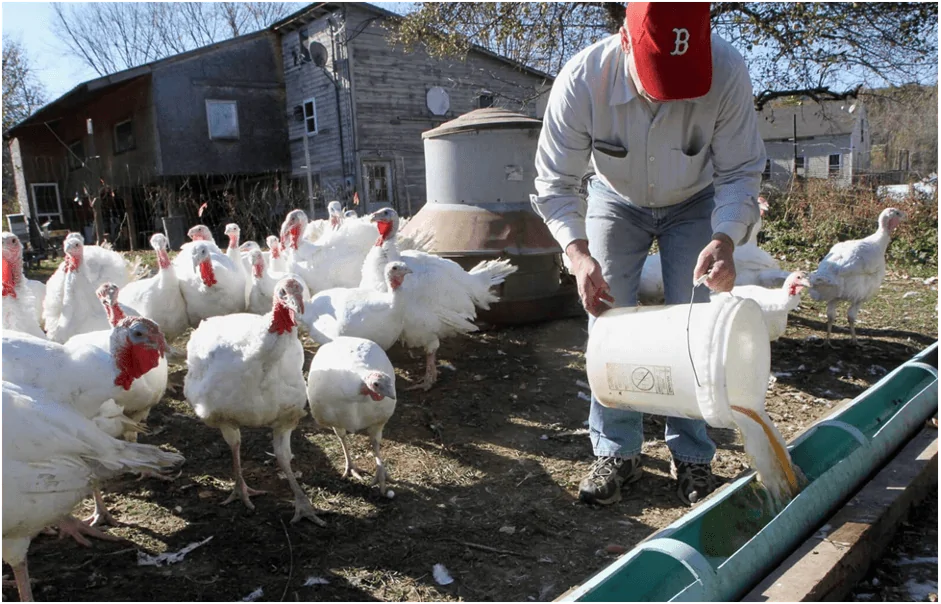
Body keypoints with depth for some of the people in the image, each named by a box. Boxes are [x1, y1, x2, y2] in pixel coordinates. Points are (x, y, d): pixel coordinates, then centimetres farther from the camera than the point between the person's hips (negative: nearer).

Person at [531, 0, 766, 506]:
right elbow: (555, 182, -25)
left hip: (694, 204, 0)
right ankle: (616, 451, 10)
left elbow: (740, 173, -21)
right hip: (616, 202, 0)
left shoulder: (727, 72, -32)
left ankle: (691, 455, 11)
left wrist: (726, 238, -41)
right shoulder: (581, 79, -33)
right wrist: (578, 252, -41)